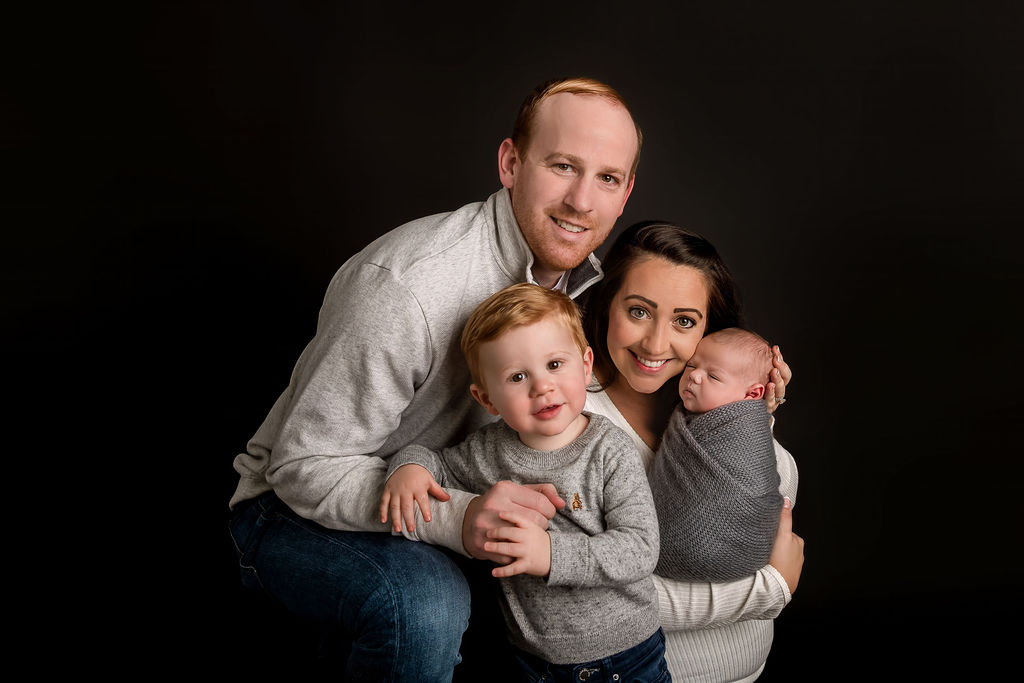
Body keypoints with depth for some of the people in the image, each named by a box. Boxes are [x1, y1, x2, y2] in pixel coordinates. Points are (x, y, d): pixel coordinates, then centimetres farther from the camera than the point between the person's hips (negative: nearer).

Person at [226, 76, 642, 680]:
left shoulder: (583, 276, -5)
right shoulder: (408, 286, -30)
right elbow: (305, 466, -26)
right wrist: (456, 519, -41)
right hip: (298, 509, -8)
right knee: (425, 599, -36)